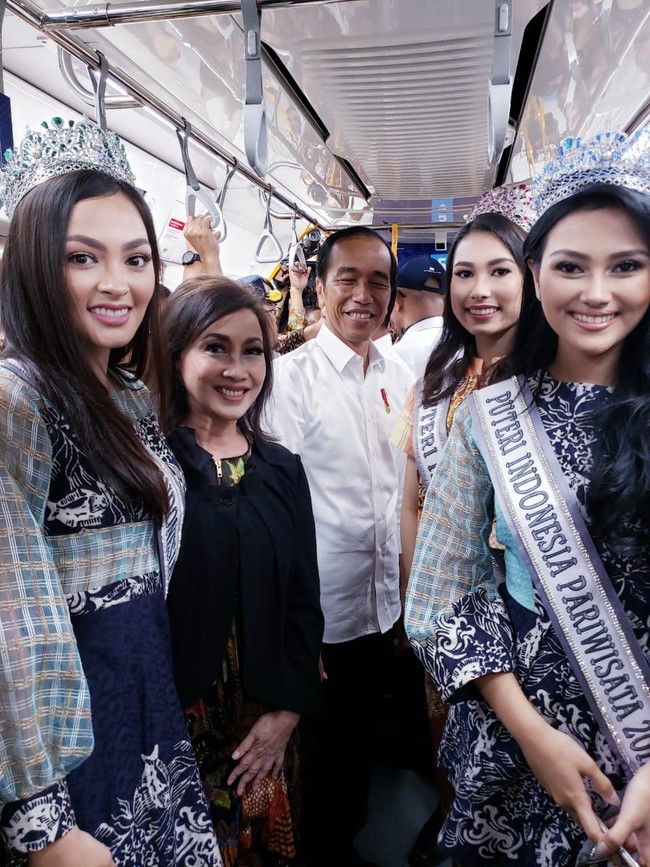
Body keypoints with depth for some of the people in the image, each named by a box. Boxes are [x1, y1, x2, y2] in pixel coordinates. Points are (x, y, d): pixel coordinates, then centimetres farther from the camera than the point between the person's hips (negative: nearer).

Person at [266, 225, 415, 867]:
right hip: (322, 609, -5)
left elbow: (409, 485, 11)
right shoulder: (291, 375, -14)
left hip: (385, 603, 6)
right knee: (324, 746, 15)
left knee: (365, 734, 25)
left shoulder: (400, 379, 4)